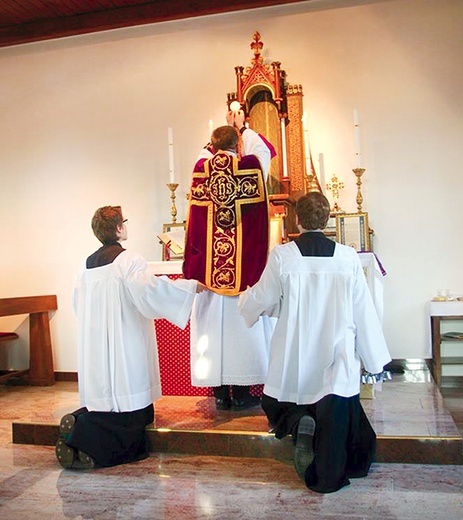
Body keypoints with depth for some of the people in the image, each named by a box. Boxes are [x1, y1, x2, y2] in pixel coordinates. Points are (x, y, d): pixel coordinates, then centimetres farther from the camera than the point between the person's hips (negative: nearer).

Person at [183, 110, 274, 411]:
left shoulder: (201, 169, 2)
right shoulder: (250, 167, -3)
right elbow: (264, 148, 21)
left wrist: (227, 129, 40)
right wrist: (242, 128, 35)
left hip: (207, 268, 2)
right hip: (245, 269, -2)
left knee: (213, 326, 7)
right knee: (243, 324, 4)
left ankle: (221, 392, 15)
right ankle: (242, 393, 10)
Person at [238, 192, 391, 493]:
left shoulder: (282, 256, -10)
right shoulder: (348, 257, -8)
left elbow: (261, 300, 0)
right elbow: (363, 311, -3)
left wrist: (244, 297, 24)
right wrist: (374, 359, 8)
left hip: (294, 358, 0)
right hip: (337, 358, 0)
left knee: (281, 404, 23)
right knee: (334, 420, 14)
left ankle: (297, 421, -6)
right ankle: (328, 477, 19)